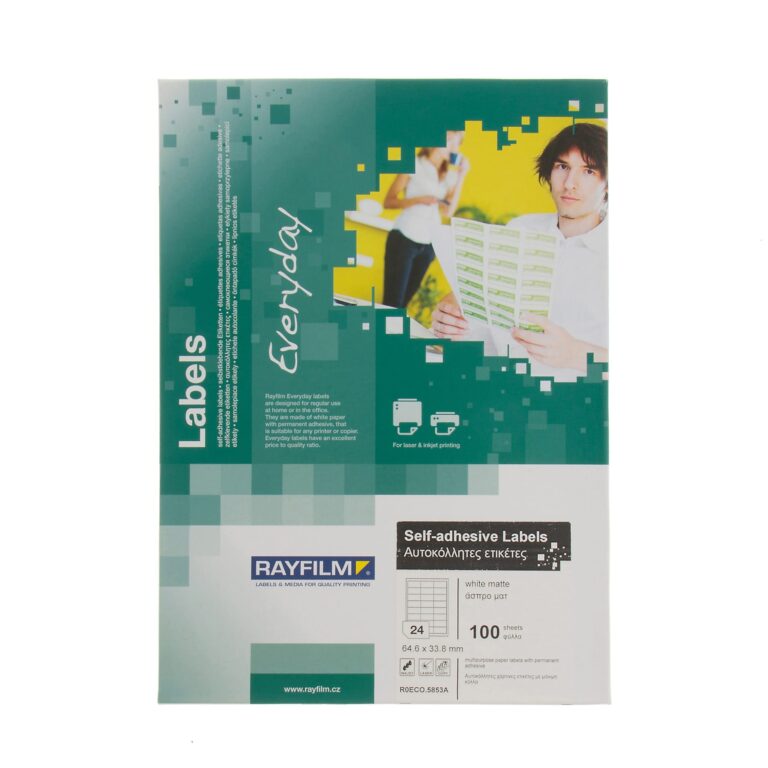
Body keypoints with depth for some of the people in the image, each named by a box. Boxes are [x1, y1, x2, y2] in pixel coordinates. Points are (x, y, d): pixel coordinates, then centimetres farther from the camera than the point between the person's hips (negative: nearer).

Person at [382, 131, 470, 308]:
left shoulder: (449, 175, 10)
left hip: (428, 244, 6)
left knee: (406, 297, 13)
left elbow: (448, 211, -1)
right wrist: (418, 199, -22)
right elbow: (388, 201, -7)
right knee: (393, 299, -7)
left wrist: (461, 175, -1)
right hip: (404, 239, -6)